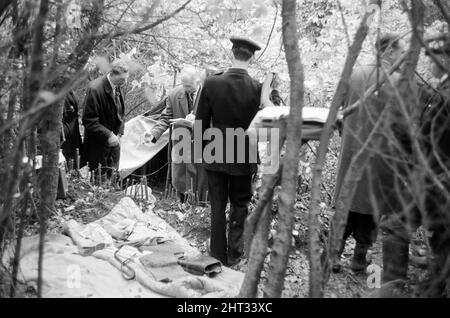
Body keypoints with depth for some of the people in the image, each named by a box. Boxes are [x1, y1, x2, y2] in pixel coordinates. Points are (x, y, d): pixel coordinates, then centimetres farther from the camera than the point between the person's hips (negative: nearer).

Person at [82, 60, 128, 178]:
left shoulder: (118, 87, 3)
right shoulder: (95, 89, -20)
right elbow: (89, 121, -19)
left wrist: (119, 134, 3)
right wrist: (108, 135, -24)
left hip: (114, 142, 7)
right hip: (98, 145, -7)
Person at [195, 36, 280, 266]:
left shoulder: (211, 83, -10)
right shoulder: (258, 88, -13)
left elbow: (201, 122, -4)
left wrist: (202, 151, 8)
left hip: (215, 156, 1)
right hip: (243, 157, -1)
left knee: (217, 206, 12)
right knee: (239, 205, 15)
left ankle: (218, 254, 21)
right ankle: (234, 254, 21)